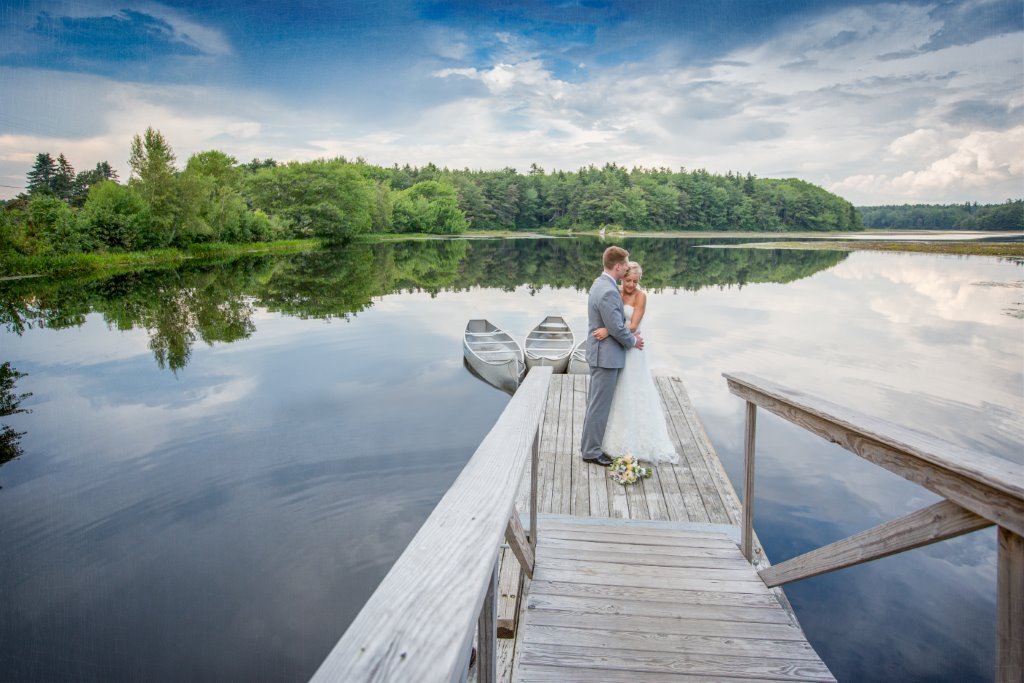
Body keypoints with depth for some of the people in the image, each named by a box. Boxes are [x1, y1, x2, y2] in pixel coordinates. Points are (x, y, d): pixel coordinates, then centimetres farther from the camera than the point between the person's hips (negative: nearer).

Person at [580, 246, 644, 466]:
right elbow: (617, 328, -21)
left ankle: (589, 444, 29)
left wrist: (628, 333, 8)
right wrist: (633, 341, -4)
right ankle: (591, 451, 10)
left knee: (596, 402, 18)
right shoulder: (609, 292, -24)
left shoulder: (600, 284, 9)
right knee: (600, 404, 0)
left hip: (600, 353, 11)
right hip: (606, 355, -11)